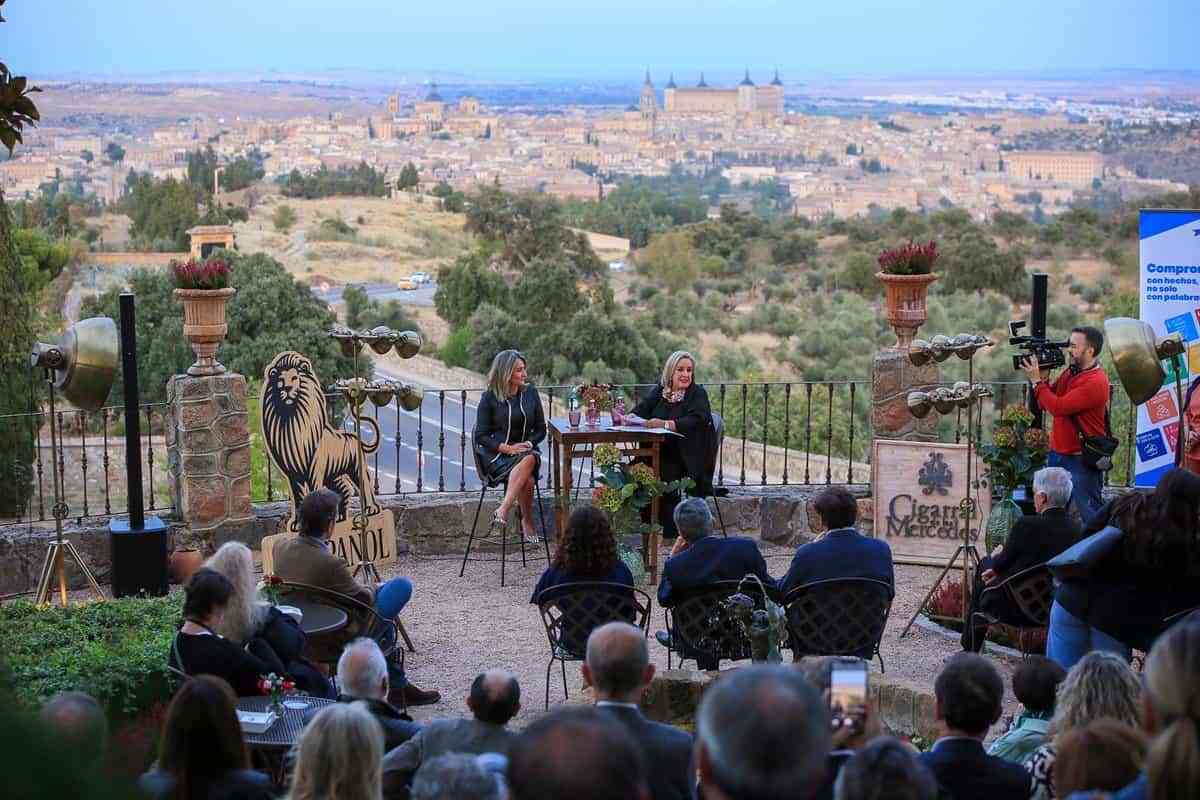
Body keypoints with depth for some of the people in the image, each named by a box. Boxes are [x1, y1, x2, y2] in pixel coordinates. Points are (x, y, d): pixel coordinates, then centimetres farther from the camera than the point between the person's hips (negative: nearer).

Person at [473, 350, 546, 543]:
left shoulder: (530, 393, 8)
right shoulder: (489, 398, -1)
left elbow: (541, 429, 13)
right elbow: (481, 436, -2)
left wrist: (529, 443, -9)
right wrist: (507, 448, -16)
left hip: (525, 450, 3)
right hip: (496, 455, -3)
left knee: (530, 459, -36)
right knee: (528, 479, -34)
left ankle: (503, 509, -41)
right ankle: (528, 524, -28)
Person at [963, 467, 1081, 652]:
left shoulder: (1027, 525, -24)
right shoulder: (1076, 529, -5)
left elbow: (1000, 564, -9)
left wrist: (996, 556, 15)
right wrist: (999, 567, 10)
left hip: (1017, 611, -6)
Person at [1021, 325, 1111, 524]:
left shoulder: (1096, 382, -18)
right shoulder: (1070, 372, 10)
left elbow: (1058, 407, -23)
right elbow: (1043, 405, 13)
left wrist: (1037, 381, -14)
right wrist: (1043, 378, -2)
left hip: (1082, 461, -9)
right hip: (1058, 455, 9)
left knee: (1091, 518, -3)